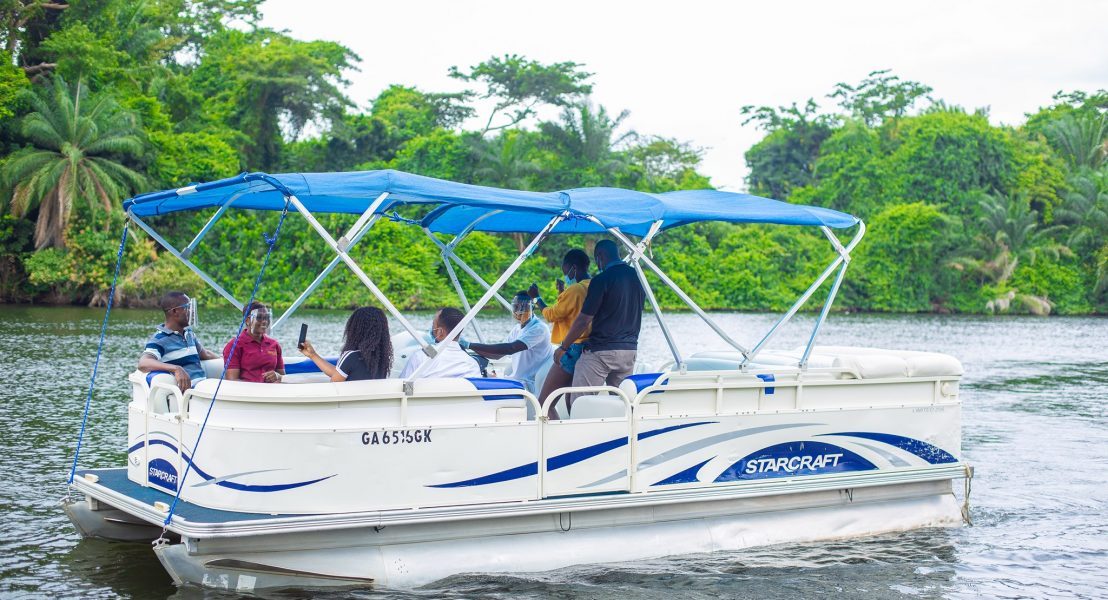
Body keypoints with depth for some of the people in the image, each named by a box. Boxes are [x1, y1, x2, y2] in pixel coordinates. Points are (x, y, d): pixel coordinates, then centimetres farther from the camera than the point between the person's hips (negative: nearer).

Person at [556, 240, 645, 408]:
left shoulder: (602, 280, -13)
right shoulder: (637, 277, 8)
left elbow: (584, 319, -12)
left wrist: (563, 347, -2)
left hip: (601, 350, -7)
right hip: (629, 349, 7)